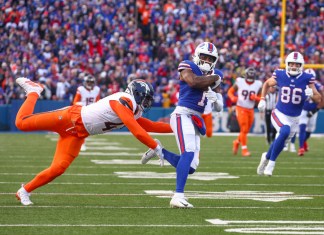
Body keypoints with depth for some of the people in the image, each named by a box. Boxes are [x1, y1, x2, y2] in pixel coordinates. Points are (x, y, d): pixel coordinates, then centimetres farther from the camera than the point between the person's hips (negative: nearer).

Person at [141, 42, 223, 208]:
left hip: (196, 120, 8)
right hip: (183, 114, -8)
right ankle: (178, 196, -28)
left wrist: (215, 97, -6)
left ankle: (159, 150, 25)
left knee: (190, 167, 3)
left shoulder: (213, 75, 18)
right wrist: (214, 78, -10)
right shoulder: (187, 67, -1)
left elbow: (219, 107, 17)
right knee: (189, 153, -25)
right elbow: (193, 82, -24)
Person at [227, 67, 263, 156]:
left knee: (246, 130, 9)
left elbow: (261, 99, 9)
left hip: (250, 110, 4)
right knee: (244, 129, -11)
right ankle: (244, 149, -3)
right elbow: (230, 91, 5)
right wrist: (233, 98, -15)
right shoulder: (239, 82, -5)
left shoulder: (258, 85, 1)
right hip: (241, 108, -4)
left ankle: (237, 142, 37)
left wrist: (255, 98, -13)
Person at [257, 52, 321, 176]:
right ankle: (271, 162, -18)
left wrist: (312, 94, -27)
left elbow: (318, 99, -6)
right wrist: (262, 100, 4)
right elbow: (267, 84, 13)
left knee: (280, 144, 12)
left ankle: (266, 157, 44)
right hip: (279, 114, -2)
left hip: (294, 119, 2)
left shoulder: (307, 79, -10)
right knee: (285, 131, -31)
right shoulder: (280, 76, -9)